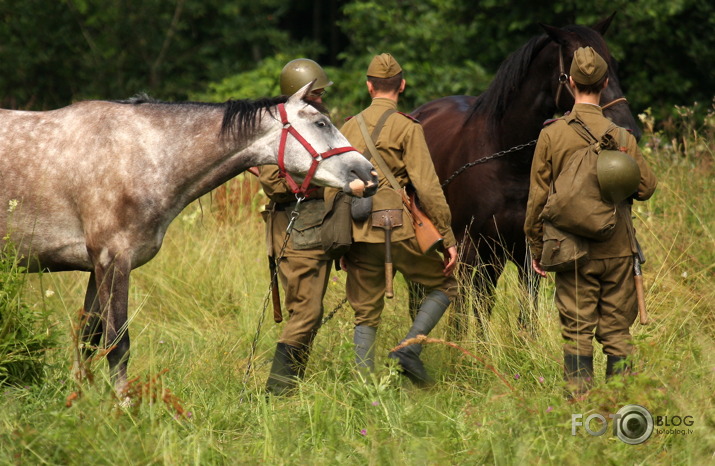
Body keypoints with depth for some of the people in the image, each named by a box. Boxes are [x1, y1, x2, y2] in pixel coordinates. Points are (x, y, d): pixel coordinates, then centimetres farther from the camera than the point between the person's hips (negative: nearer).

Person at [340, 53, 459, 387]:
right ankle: (410, 349, -5)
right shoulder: (406, 127, -5)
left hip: (359, 233, 5)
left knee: (366, 314, 12)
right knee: (444, 285, 12)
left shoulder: (349, 128, 11)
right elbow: (427, 186, -10)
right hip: (399, 229, -5)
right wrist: (448, 238, -6)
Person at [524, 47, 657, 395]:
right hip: (618, 249, 1)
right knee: (617, 331, 8)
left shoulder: (551, 134, -5)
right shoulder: (621, 136, -5)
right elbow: (646, 187, 2)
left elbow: (537, 198, -1)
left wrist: (537, 248, 9)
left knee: (577, 332, 3)